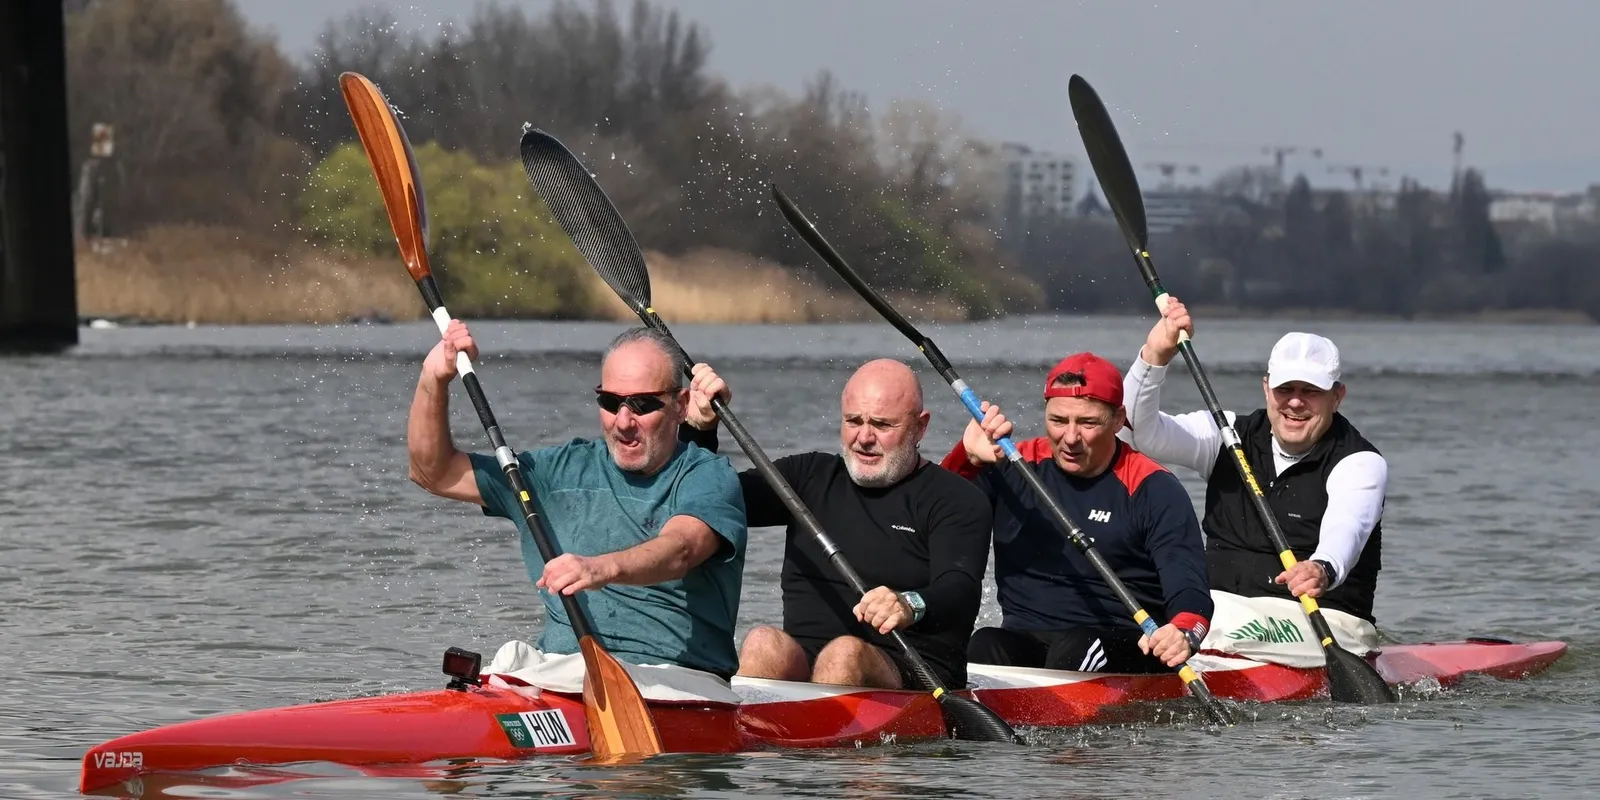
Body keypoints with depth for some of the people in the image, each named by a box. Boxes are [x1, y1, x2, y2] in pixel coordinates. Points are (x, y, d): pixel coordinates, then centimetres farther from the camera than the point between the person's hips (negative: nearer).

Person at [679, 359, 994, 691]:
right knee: (764, 643, -29)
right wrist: (701, 427, 2)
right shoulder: (812, 475, 21)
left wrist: (912, 607, -37)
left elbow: (962, 592, -14)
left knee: (845, 654, -35)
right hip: (799, 664, 3)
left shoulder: (955, 499, 4)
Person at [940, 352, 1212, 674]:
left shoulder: (1153, 490, 0)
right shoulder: (1014, 469, 10)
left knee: (1075, 649, -35)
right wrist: (968, 458, -16)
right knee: (987, 647, -31)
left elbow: (1189, 590, -10)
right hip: (1022, 639, 2)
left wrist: (1184, 634, -34)